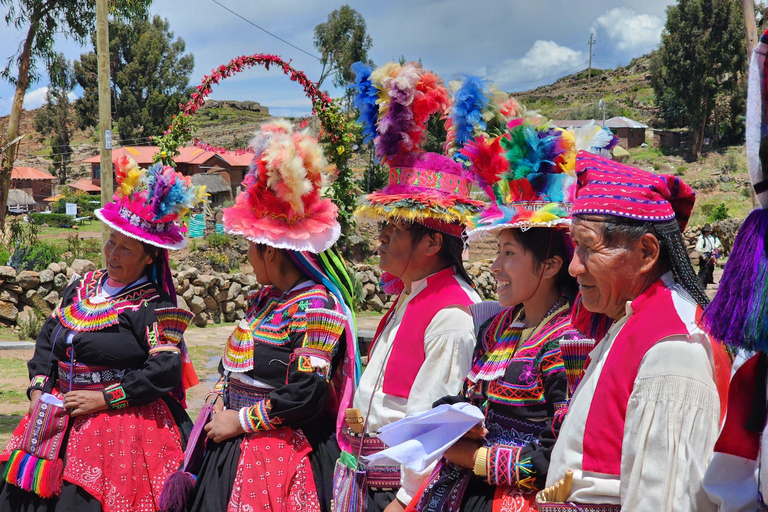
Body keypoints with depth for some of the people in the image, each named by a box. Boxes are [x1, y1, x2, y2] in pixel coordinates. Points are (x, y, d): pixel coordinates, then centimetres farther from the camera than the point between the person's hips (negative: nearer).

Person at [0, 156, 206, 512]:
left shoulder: (155, 308, -9)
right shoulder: (81, 288, 11)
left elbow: (165, 371, -16)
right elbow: (48, 338, 16)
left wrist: (105, 398, -16)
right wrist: (38, 388, 2)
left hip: (123, 423, -6)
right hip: (58, 420, 6)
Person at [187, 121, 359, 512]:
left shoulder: (316, 307, -17)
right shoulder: (265, 297, 11)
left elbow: (305, 395, -23)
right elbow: (232, 363, 20)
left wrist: (240, 421, -15)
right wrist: (218, 401, 1)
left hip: (280, 459, -8)